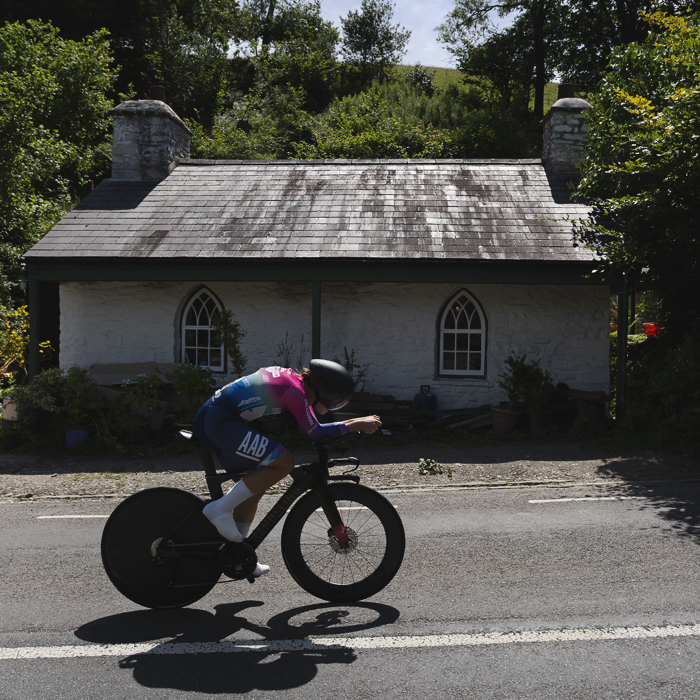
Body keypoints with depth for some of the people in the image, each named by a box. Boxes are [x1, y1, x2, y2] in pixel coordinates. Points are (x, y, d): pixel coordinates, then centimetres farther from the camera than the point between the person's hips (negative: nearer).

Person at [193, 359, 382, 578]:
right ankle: (219, 509, -11)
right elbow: (316, 433, -12)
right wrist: (356, 424, -7)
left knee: (254, 486, 15)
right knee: (283, 462, -18)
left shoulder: (287, 376, 14)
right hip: (221, 422, -11)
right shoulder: (295, 389, -14)